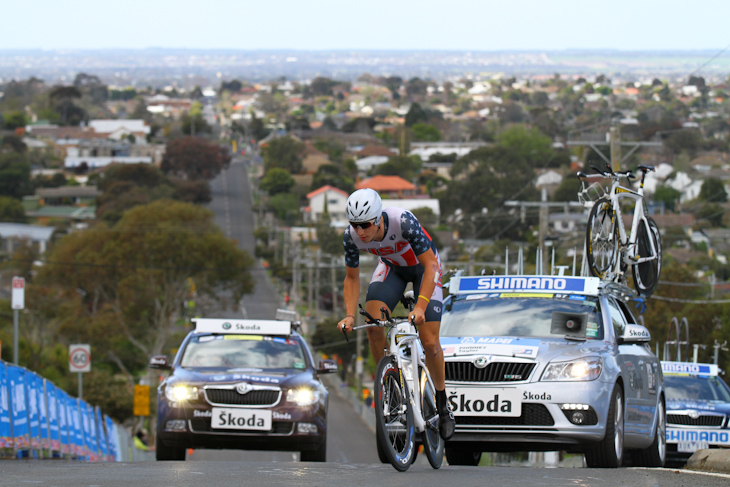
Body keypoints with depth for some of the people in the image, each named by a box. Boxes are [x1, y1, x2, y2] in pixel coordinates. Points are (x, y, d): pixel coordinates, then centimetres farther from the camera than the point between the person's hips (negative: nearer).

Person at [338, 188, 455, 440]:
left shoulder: (404, 222, -39)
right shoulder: (352, 237, -26)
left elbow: (430, 264, -34)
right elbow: (352, 278, -11)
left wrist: (420, 307, -45)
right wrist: (349, 316, -26)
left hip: (423, 266, -3)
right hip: (392, 267, 3)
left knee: (429, 342, -11)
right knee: (373, 326, -22)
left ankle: (443, 404, 10)